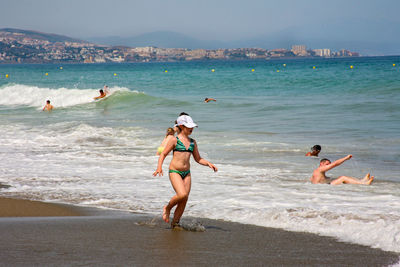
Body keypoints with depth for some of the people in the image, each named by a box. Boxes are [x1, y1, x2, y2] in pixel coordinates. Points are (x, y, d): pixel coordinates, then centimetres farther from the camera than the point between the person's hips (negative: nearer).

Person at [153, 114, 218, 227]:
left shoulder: (192, 142, 11)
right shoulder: (174, 140, -4)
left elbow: (198, 159, 17)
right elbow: (163, 154, -2)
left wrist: (208, 163, 0)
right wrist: (159, 166, -18)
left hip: (186, 173, 5)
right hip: (174, 171, -5)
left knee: (184, 201, 1)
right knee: (182, 195, -23)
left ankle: (175, 223, 14)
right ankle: (167, 208, 5)